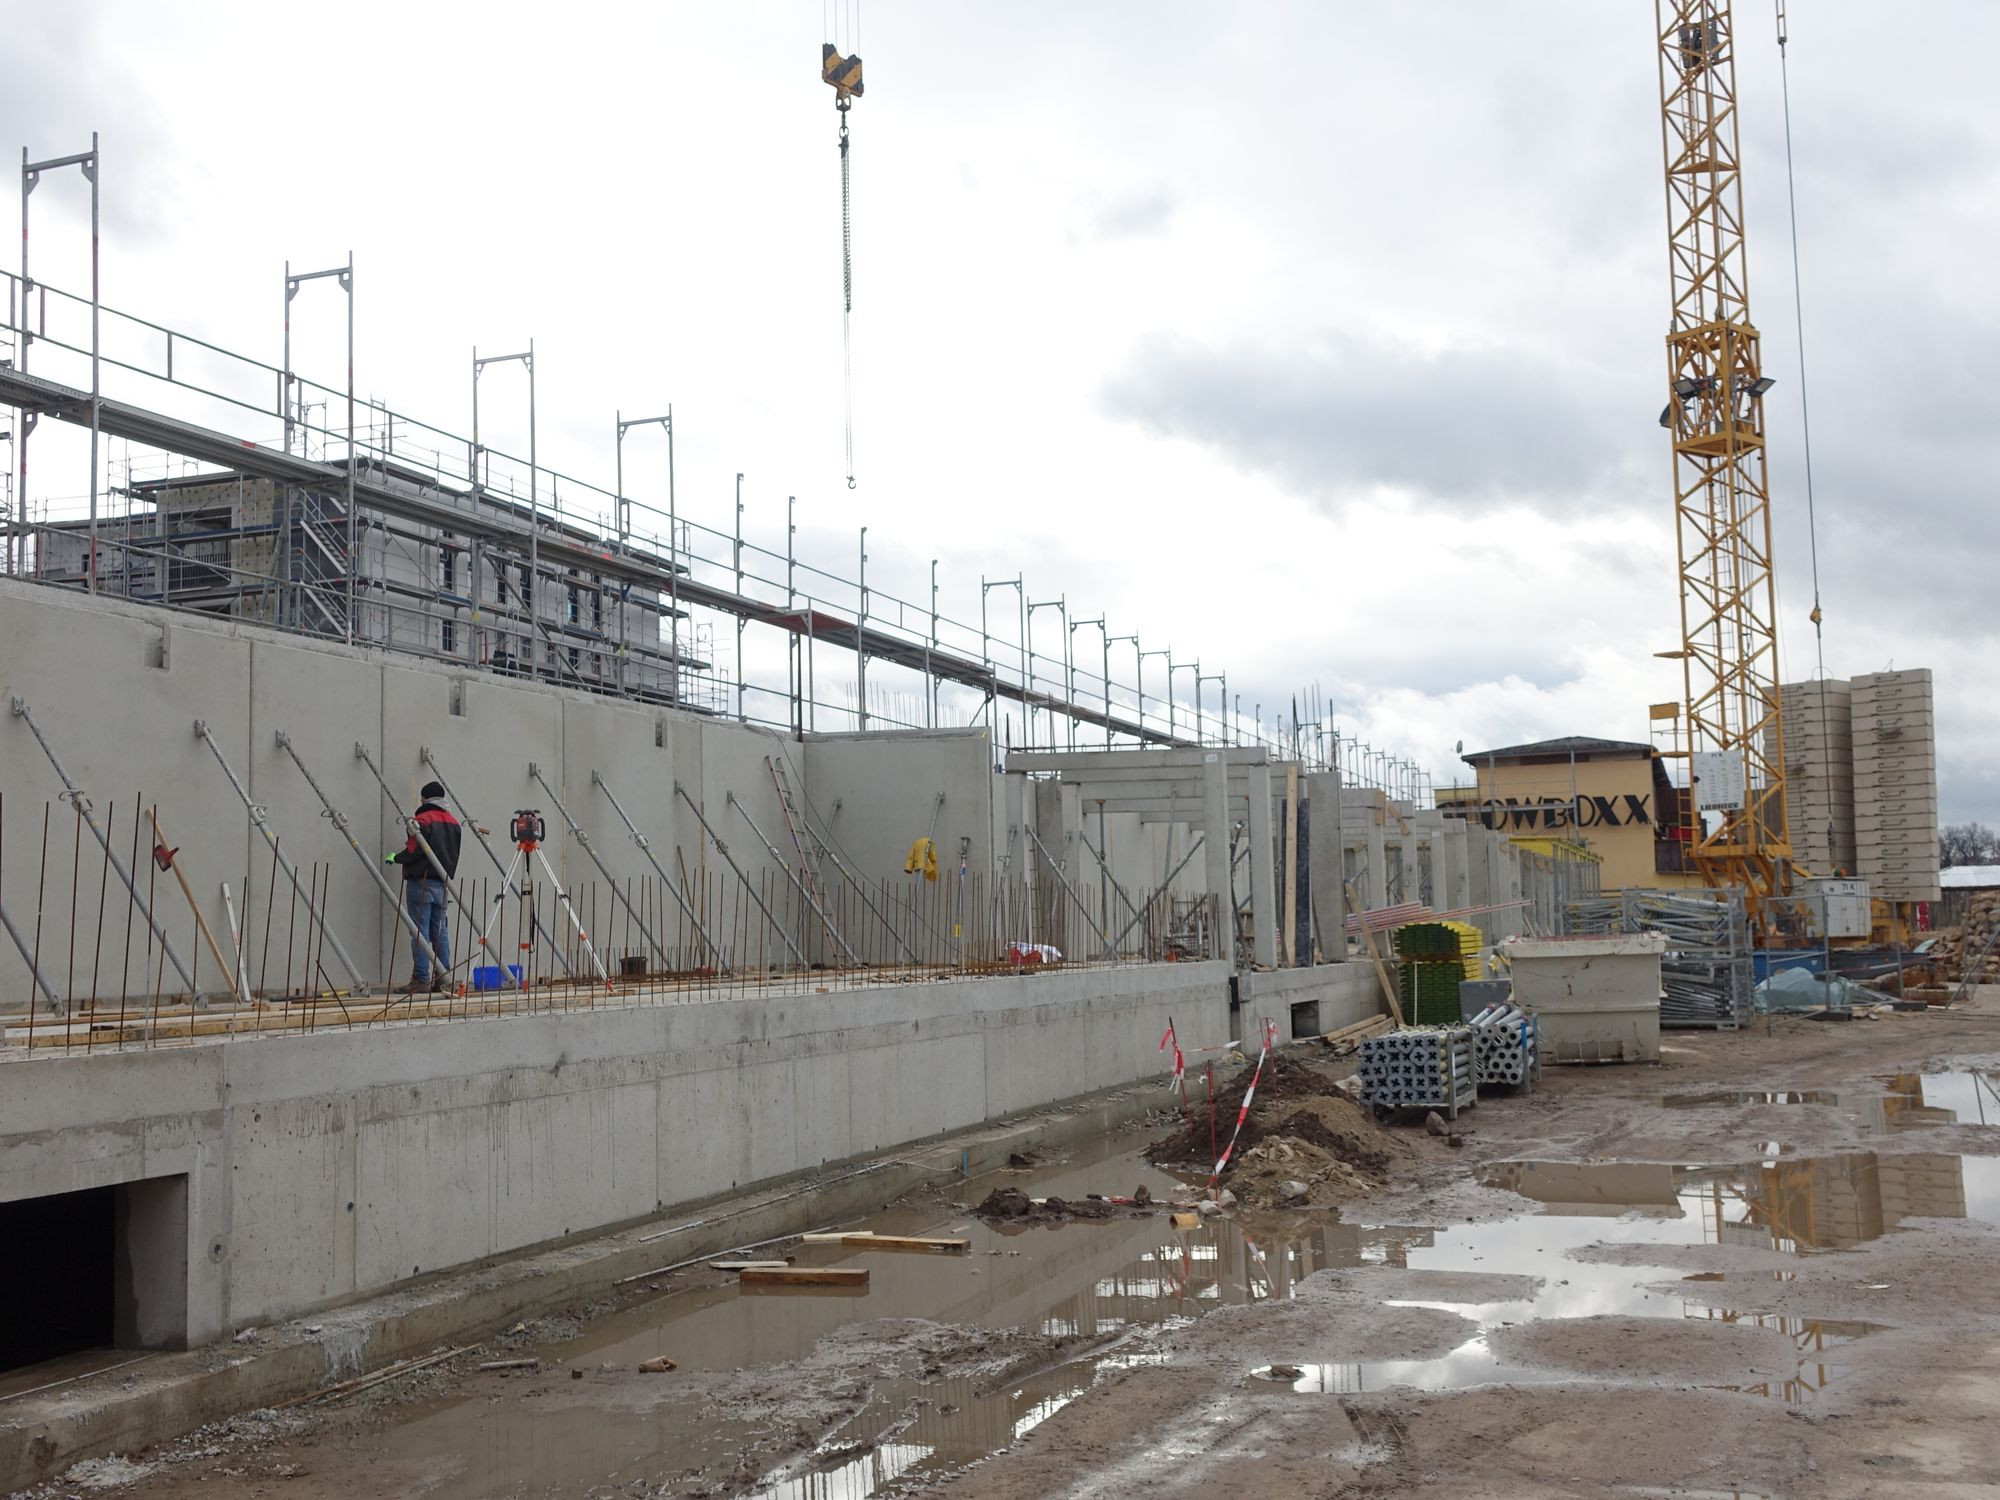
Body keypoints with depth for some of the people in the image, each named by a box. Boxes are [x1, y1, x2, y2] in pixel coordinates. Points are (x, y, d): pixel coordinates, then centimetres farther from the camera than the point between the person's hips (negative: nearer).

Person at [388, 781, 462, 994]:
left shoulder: (423, 820, -10)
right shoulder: (453, 822, 14)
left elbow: (413, 851, -13)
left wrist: (395, 858, 3)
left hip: (422, 882, -7)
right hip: (443, 883, 7)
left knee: (420, 930, -5)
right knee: (440, 932, 8)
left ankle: (421, 979, -6)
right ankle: (441, 980, 7)